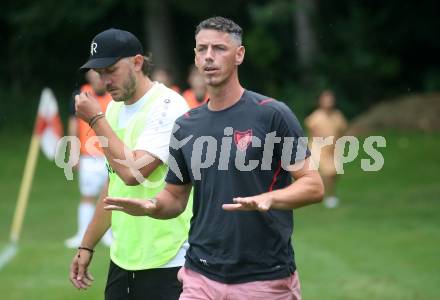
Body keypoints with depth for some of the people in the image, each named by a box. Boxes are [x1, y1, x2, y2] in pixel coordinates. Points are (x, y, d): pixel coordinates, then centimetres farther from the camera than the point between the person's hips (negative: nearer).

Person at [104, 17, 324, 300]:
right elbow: (175, 198, 17)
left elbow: (313, 186, -8)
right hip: (201, 277, 4)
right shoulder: (186, 126, 10)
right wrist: (151, 206, -6)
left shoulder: (273, 114, -6)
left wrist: (267, 199, -26)